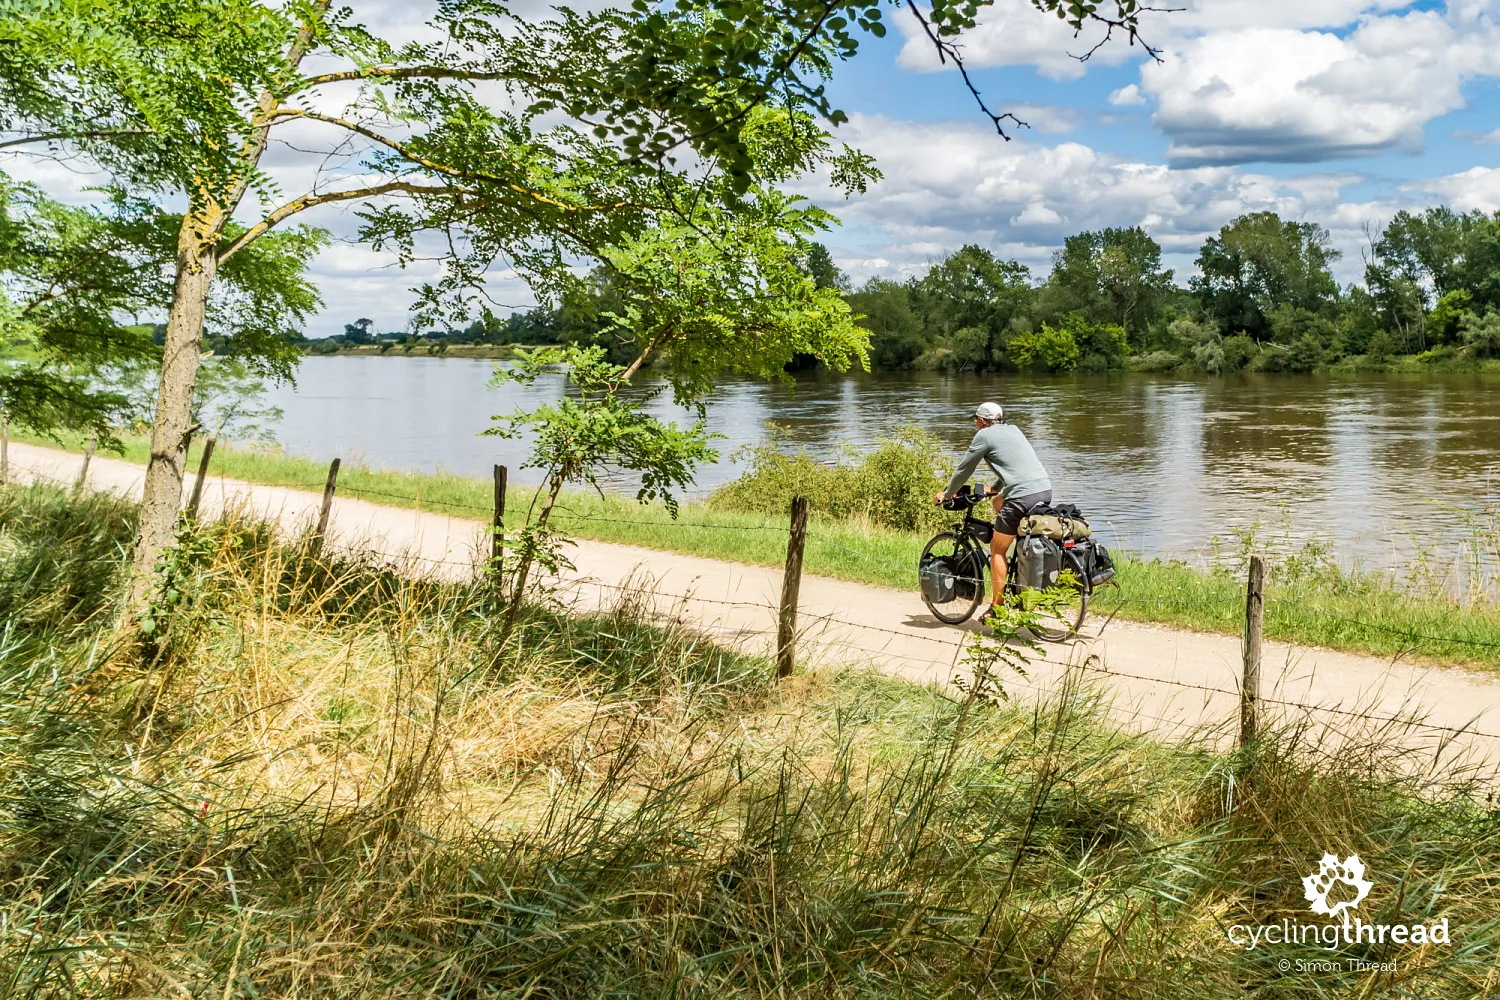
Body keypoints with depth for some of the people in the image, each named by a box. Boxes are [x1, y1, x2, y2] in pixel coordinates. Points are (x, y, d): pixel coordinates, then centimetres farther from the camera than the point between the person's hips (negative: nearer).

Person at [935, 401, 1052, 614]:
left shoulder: (984, 435, 3)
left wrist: (946, 494, 23)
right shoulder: (1013, 430, 24)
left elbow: (964, 469, 8)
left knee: (997, 549, 5)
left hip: (1023, 496, -8)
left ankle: (997, 607, 5)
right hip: (1045, 490, 8)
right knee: (998, 502, 32)